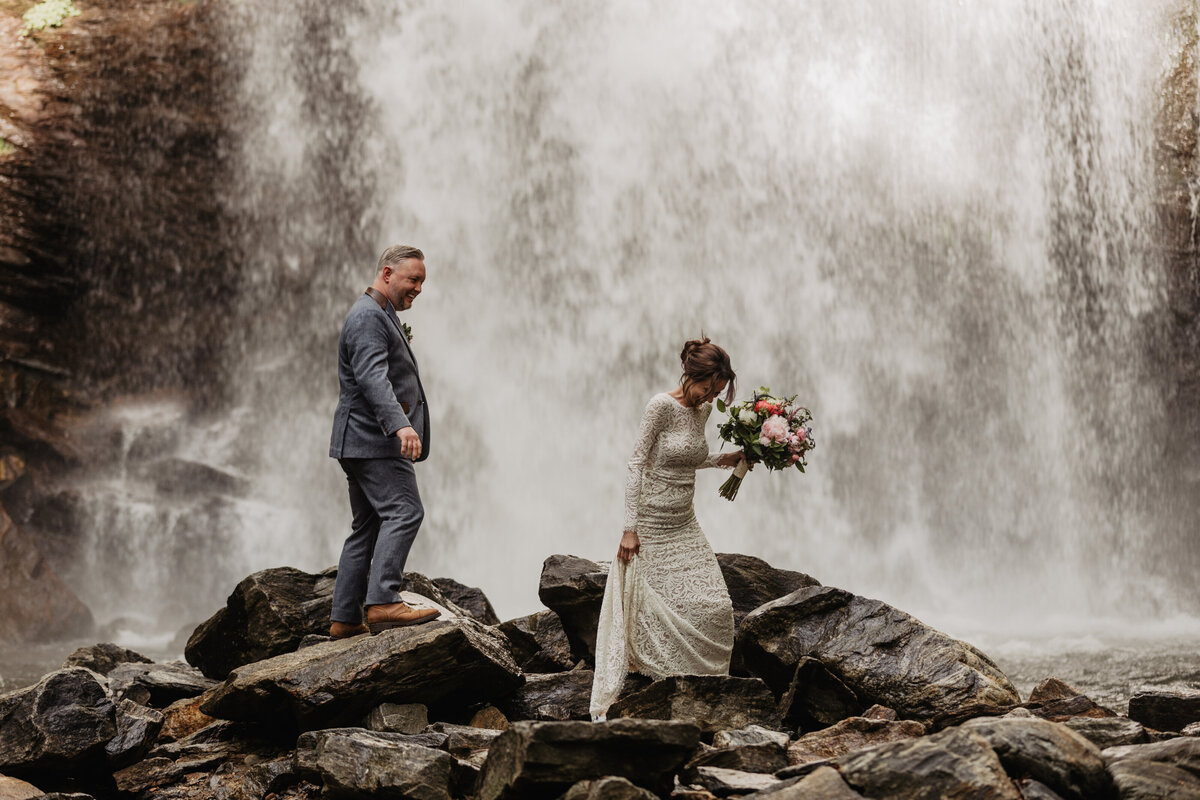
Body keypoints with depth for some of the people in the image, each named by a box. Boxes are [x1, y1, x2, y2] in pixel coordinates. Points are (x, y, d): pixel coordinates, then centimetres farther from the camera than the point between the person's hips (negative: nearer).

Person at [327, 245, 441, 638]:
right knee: (404, 512, -18)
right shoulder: (368, 316, -11)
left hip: (365, 442, 11)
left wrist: (403, 427, 30)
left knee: (368, 527, 9)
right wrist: (400, 424, -37)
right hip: (372, 440, -11)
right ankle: (383, 602, -24)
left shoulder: (381, 316, 24)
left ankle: (345, 618, 11)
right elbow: (372, 377, -25)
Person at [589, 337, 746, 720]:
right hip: (652, 523, -7)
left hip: (685, 524, 7)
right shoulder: (661, 405, -15)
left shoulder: (702, 410, 6)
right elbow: (637, 464, -15)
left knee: (715, 608, 1)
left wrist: (727, 458, 7)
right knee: (655, 613, -4)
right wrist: (630, 528, -18)